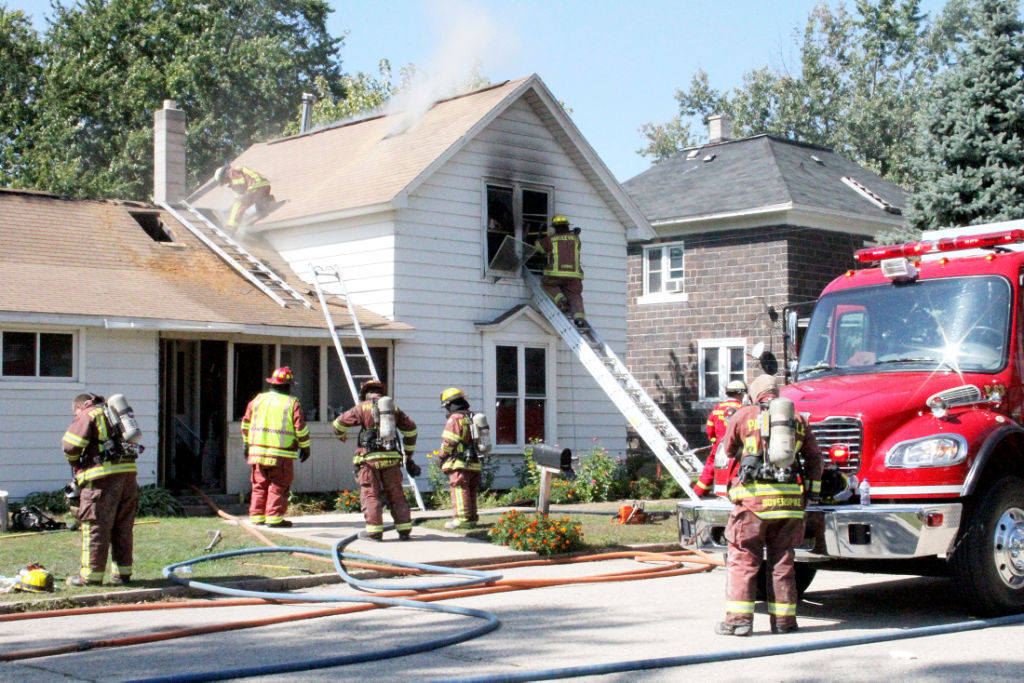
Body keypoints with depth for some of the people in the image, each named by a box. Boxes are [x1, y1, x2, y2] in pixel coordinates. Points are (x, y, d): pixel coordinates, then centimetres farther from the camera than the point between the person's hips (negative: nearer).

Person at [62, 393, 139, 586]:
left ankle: (91, 575, 3)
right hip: (128, 473, 7)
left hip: (103, 476, -7)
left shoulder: (87, 415, 2)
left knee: (95, 526, 0)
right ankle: (122, 572, 17)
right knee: (123, 526, 12)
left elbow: (70, 445, -8)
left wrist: (76, 464, 13)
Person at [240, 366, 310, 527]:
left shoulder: (258, 400, 10)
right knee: (279, 486, 0)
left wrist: (247, 444, 27)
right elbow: (301, 427, -5)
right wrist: (305, 447, 7)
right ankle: (274, 518, -4)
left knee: (259, 485, 13)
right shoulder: (292, 403, -3)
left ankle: (257, 516, 14)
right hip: (281, 454, -4)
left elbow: (246, 423, 16)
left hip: (258, 450, 4)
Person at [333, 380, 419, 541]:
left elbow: (339, 423, 7)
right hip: (392, 458, 4)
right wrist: (408, 455, 26)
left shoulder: (362, 408, 2)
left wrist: (340, 436, 30)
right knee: (396, 494, 11)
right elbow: (411, 429, 17)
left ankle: (374, 530, -5)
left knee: (370, 494, 0)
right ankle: (404, 529, 12)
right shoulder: (394, 408, 14)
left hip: (370, 458, -4)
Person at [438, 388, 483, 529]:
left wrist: (442, 457, 0)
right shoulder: (472, 417, 16)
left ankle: (462, 518, -10)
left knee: (459, 490, -7)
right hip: (474, 463, 8)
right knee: (471, 490, 13)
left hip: (459, 463, -8)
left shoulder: (455, 419, -11)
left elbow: (448, 442, -13)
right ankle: (472, 517, 17)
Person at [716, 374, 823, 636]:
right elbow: (814, 456, 21)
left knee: (742, 558, 0)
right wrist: (812, 489, 28)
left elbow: (729, 449, 18)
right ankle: (783, 619, 13)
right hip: (789, 499, 3)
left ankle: (738, 619, -5)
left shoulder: (744, 415, 6)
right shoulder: (798, 419, 16)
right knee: (782, 560, 11)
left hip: (754, 496, -3)